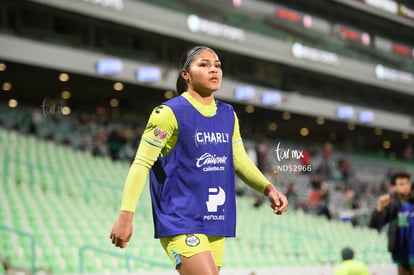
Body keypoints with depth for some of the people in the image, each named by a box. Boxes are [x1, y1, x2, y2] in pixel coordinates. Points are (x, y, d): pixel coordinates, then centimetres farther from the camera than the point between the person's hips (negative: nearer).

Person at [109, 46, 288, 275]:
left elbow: (240, 161, 20)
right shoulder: (169, 113, -8)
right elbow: (142, 164, -9)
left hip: (216, 224, 7)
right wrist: (126, 216, -16)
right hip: (180, 223, -7)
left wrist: (268, 188, 3)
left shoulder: (228, 115, 12)